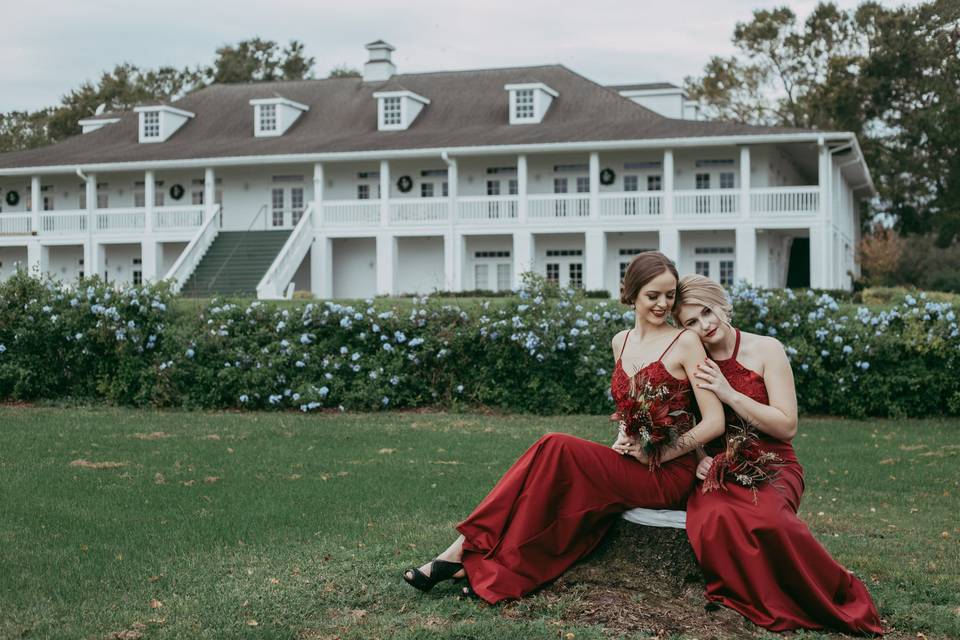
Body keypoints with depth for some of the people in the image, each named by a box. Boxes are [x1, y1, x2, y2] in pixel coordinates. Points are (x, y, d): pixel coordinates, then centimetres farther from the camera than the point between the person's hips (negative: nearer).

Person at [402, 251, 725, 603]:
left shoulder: (685, 342, -5)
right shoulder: (621, 342, 13)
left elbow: (715, 421, -9)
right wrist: (624, 439, 2)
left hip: (669, 475, -6)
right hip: (631, 468, 6)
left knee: (556, 448, -24)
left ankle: (471, 550, -21)